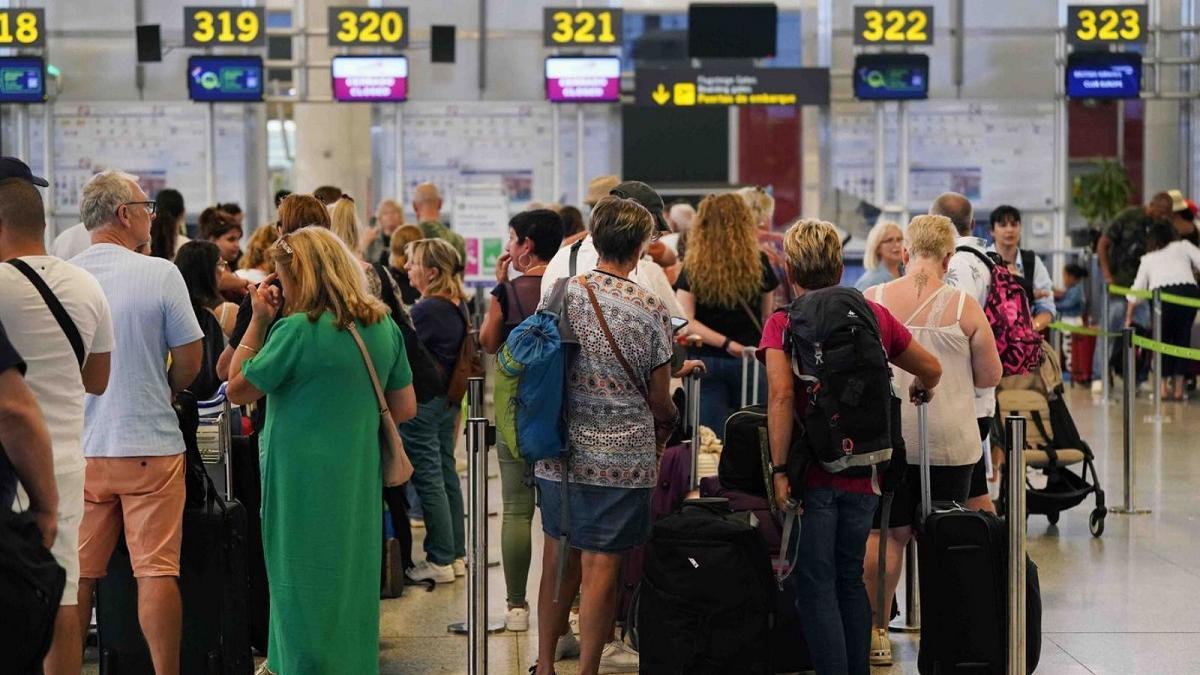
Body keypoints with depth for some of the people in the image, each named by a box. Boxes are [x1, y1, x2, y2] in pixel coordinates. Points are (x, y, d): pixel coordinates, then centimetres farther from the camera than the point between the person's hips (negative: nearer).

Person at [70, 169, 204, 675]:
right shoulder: (160, 274, -8)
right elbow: (189, 362, -3)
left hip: (79, 449, 3)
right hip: (150, 445, -3)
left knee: (76, 573, 9)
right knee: (156, 571, 0)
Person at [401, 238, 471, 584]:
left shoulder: (427, 310, -20)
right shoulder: (458, 305, 7)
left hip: (423, 401, -9)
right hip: (448, 399, 9)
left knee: (428, 479, -1)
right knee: (447, 475, 15)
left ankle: (440, 560, 5)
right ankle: (456, 554, 22)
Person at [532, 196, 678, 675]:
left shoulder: (561, 294, -1)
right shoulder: (649, 309, -10)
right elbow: (660, 398, -2)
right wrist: (666, 423, 20)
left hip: (558, 452, 4)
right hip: (622, 458, -4)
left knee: (559, 559, 14)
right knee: (601, 566, 2)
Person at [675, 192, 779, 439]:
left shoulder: (693, 268, -4)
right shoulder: (759, 264, -1)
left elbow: (685, 321, -11)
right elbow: (768, 317, 6)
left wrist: (727, 344, -10)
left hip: (705, 360, -1)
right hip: (750, 360, 1)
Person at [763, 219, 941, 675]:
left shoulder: (783, 322, -6)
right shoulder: (873, 314, 6)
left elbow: (781, 394, -21)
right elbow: (931, 370, 16)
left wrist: (780, 470, -19)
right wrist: (919, 390, 39)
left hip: (812, 471, -4)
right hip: (864, 470, 4)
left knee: (816, 586, 2)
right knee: (850, 579, 18)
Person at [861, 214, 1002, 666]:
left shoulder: (870, 301, -4)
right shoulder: (963, 306, -6)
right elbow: (990, 376, 1)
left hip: (887, 436, 1)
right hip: (950, 441, -1)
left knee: (888, 532, 8)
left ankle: (875, 631, 11)